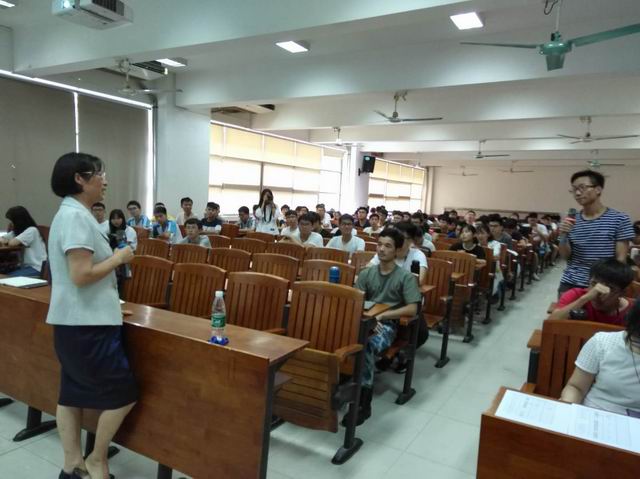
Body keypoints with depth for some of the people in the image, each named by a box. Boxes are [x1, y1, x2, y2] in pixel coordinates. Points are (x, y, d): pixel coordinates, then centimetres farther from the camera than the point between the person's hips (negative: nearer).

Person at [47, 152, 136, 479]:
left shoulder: (70, 213, 13)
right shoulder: (76, 216, -20)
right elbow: (81, 275, -26)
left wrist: (113, 259, 12)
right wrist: (119, 258, -14)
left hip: (75, 320, 11)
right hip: (88, 323, -11)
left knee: (73, 392, 16)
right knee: (122, 394, 2)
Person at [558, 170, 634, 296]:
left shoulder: (619, 219, -5)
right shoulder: (571, 221, 5)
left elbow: (621, 258, -5)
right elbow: (565, 256, 5)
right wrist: (563, 236, -12)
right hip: (570, 284, 3)